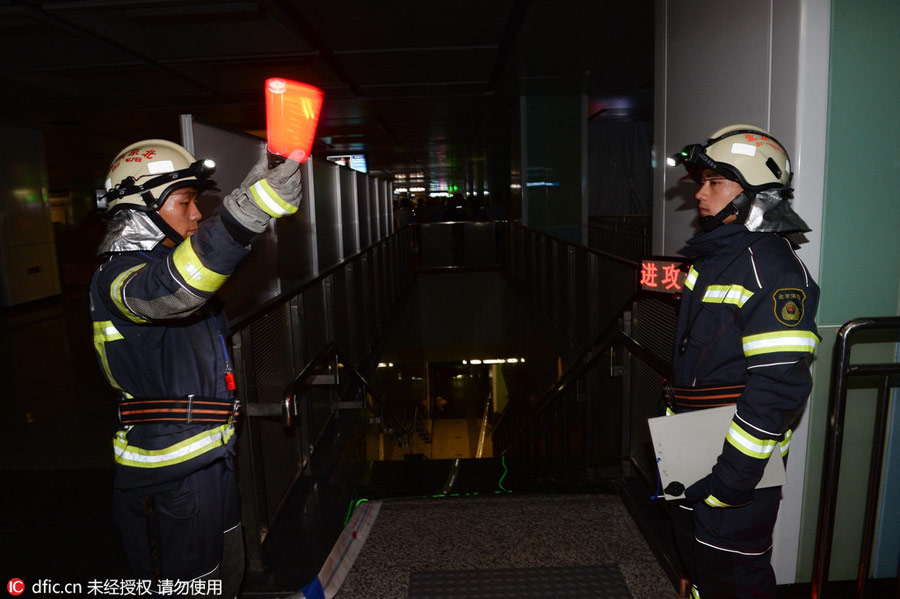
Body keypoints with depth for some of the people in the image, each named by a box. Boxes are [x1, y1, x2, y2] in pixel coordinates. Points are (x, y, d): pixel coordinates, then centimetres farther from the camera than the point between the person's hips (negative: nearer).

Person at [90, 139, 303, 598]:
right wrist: (251, 204, -58)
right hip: (169, 477, -9)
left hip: (209, 457, 10)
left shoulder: (160, 260, 11)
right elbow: (171, 288, -46)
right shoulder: (119, 276, -21)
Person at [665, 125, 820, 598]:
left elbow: (780, 385, -26)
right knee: (697, 557, 24)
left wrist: (735, 476, -25)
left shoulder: (772, 267, -20)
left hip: (739, 467, -9)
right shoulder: (713, 257, 11)